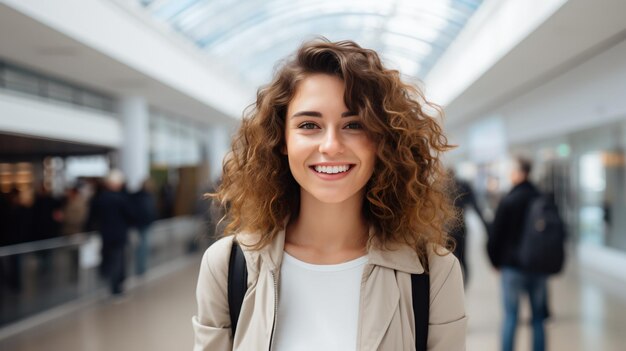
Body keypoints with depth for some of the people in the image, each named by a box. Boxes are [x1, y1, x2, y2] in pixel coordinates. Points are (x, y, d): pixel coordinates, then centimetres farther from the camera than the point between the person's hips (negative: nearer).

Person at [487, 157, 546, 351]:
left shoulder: (508, 201, -11)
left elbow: (495, 236, -8)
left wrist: (496, 262, 7)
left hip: (512, 267, -3)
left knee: (510, 317, 6)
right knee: (538, 318, 12)